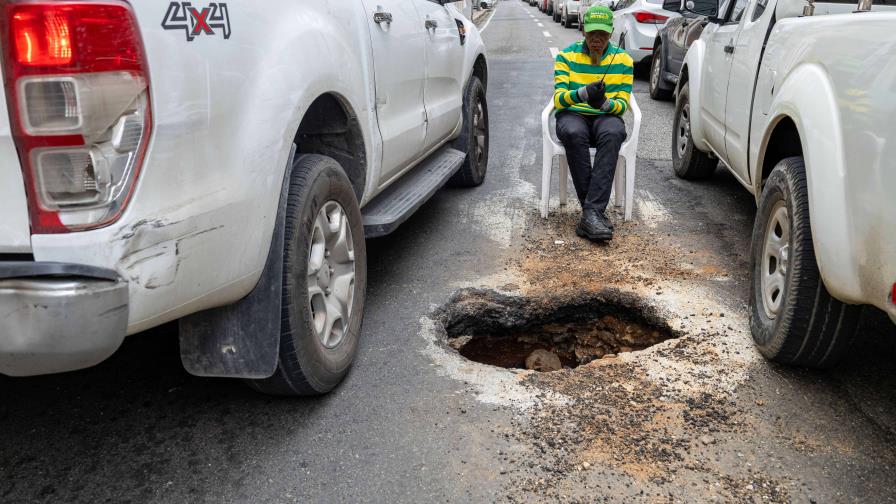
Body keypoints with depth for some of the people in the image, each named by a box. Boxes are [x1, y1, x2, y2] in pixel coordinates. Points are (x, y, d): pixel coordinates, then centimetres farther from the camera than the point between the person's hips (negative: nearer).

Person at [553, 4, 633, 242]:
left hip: (606, 116, 1)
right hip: (572, 115, 0)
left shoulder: (623, 59, 6)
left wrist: (604, 102, -24)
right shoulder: (566, 56, 3)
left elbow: (622, 104, 1)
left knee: (613, 133, -36)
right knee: (574, 133, -38)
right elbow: (558, 98, -7)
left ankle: (591, 212, -43)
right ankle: (596, 212, -35)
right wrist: (582, 93, -30)